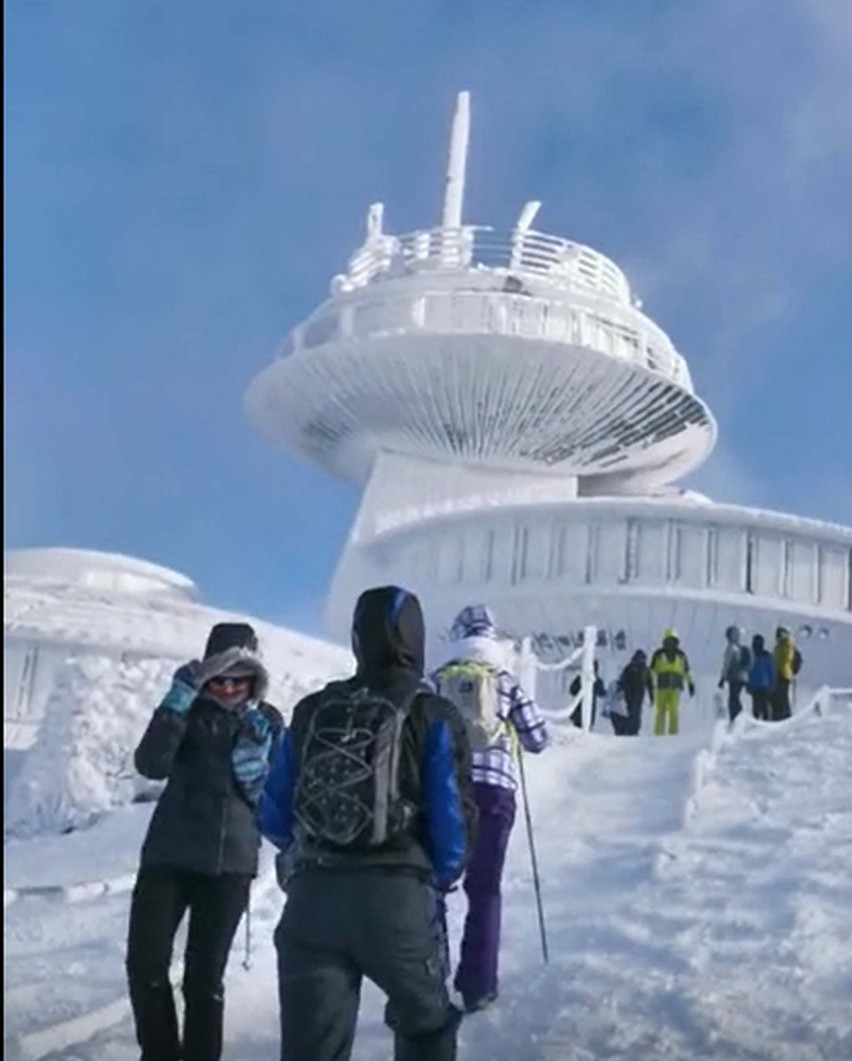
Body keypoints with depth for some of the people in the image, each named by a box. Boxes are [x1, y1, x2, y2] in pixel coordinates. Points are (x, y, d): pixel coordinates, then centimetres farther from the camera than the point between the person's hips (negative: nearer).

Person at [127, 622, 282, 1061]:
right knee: (144, 965, -4)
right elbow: (151, 765, -17)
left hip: (229, 863, 0)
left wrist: (256, 758, -16)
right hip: (168, 855, 0)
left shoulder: (267, 722, 3)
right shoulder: (189, 709, 0)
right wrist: (178, 700, -22)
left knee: (204, 977, 0)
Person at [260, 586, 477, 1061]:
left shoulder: (311, 710, 8)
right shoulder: (434, 716, -2)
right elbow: (455, 819, -6)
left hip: (311, 896, 3)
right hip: (397, 896, -2)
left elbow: (273, 815, 11)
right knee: (426, 1022, 23)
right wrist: (440, 877, 15)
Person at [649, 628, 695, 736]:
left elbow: (686, 671, 21)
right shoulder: (658, 654, 8)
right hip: (662, 686, -1)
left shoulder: (681, 655, 13)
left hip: (676, 687, 1)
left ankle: (673, 733, -7)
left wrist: (690, 683, 20)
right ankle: (658, 733, -1)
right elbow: (651, 670, 10)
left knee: (674, 710, -11)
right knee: (661, 710, -3)